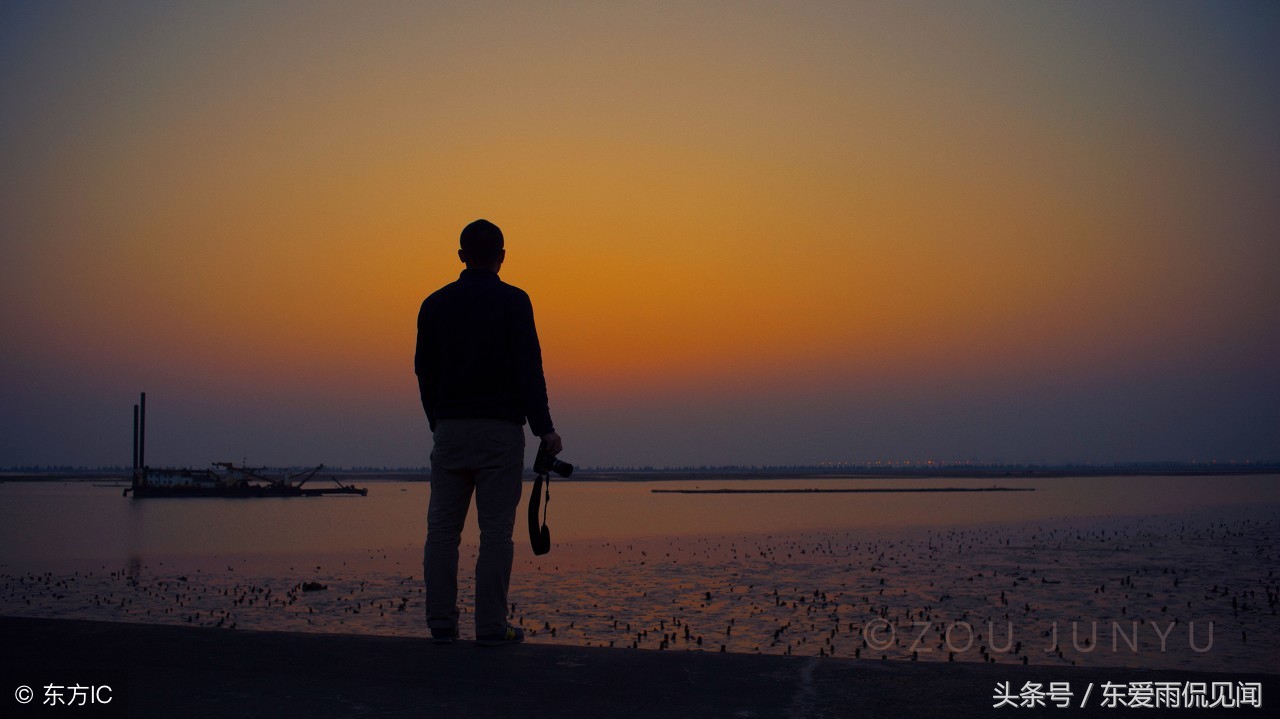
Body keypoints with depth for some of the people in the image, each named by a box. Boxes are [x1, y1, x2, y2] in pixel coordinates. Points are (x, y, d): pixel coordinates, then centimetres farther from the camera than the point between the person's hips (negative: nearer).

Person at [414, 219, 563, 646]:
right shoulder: (513, 302, -3)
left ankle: (441, 624, 9)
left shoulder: (435, 304, 9)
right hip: (500, 429, -4)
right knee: (495, 531, -1)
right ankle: (491, 627, -1)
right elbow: (528, 370, -9)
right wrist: (544, 429, -4)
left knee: (442, 528, 8)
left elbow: (424, 370, 13)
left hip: (449, 429, 4)